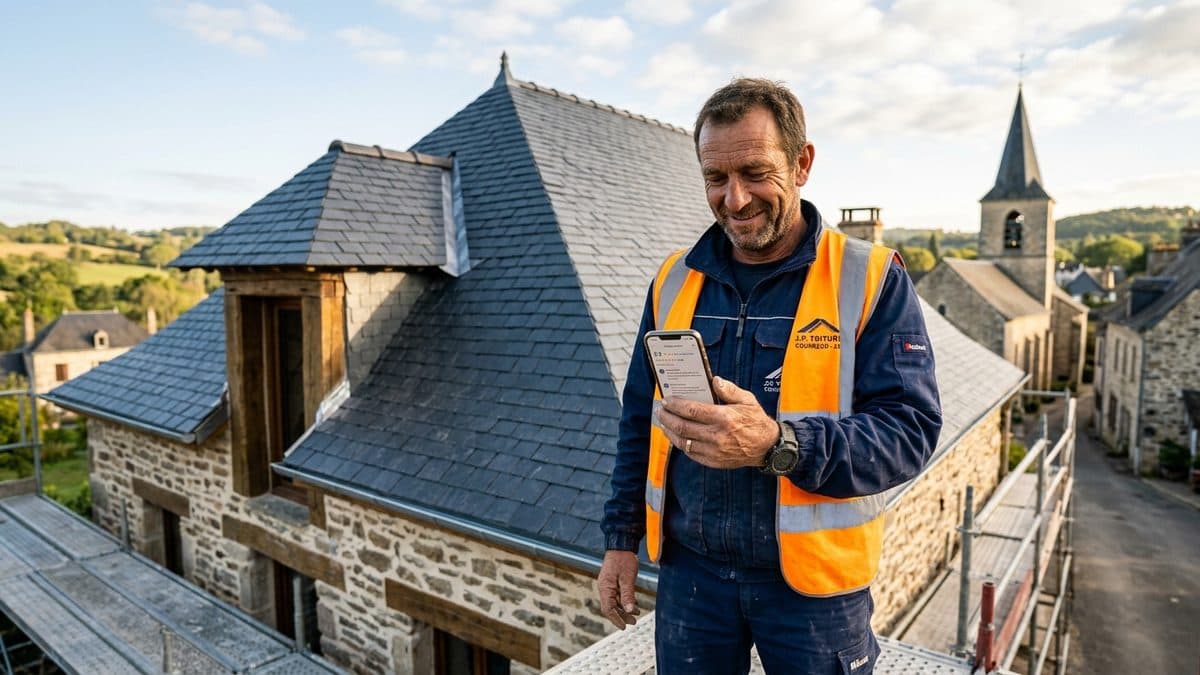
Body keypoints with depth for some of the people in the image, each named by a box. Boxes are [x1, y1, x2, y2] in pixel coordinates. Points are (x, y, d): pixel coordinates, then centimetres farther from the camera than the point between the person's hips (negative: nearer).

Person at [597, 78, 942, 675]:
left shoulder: (870, 279, -8)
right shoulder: (675, 280, 3)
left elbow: (909, 429, -15)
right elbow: (639, 421, 9)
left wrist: (777, 444, -31)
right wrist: (621, 538, 8)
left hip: (813, 580, -2)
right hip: (689, 569, 3)